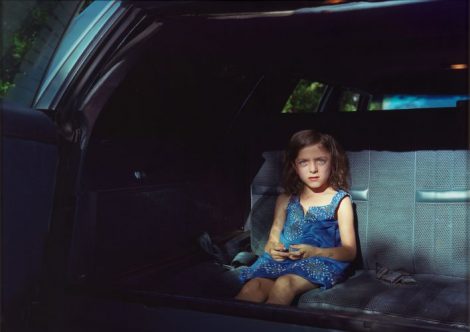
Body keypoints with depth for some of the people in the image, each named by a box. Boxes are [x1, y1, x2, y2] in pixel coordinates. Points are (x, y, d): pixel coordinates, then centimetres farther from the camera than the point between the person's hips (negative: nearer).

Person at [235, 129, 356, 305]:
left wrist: (314, 252, -16)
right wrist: (272, 249, -8)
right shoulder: (285, 200, 19)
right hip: (283, 260, 3)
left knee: (284, 283, -36)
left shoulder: (340, 201, 8)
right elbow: (272, 240, 19)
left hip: (321, 261, -3)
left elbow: (349, 251, 2)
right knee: (253, 286, -30)